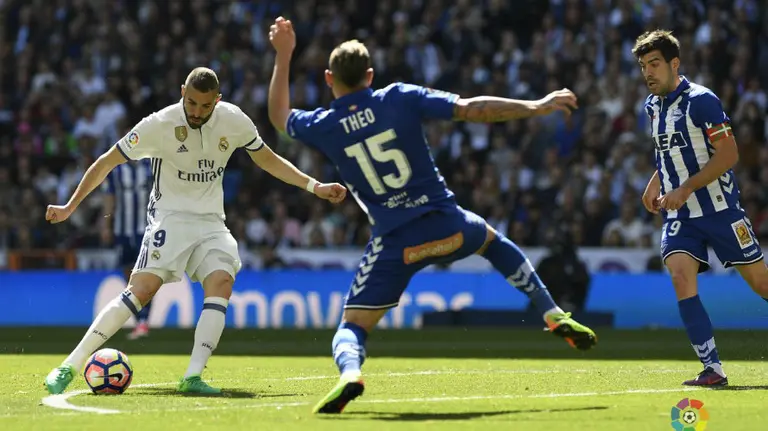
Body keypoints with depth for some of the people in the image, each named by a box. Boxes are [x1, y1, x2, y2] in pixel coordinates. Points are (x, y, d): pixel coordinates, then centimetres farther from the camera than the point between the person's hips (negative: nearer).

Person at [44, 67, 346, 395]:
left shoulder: (233, 120, -3)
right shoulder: (159, 124, -14)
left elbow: (268, 159, 14)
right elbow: (107, 162, -5)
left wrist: (315, 186, 7)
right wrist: (70, 207, -8)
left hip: (210, 221, 4)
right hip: (170, 217, -4)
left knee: (221, 282, -23)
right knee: (143, 288, -22)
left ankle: (193, 377, -25)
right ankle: (69, 367, -21)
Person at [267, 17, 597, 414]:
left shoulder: (321, 127, -1)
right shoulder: (400, 98, -3)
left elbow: (279, 116, 22)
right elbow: (472, 109, -8)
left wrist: (283, 55, 29)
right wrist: (536, 107, 0)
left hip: (395, 243, -1)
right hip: (446, 224, 2)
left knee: (351, 328, 5)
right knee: (494, 241, 35)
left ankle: (349, 373, -30)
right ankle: (555, 317, 28)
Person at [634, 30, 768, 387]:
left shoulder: (700, 100, -12)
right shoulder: (653, 106, 10)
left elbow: (728, 155, -17)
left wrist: (685, 189, -21)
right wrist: (656, 182, 12)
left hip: (719, 209, -5)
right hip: (679, 216, 5)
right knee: (681, 277, -18)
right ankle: (713, 369, -18)